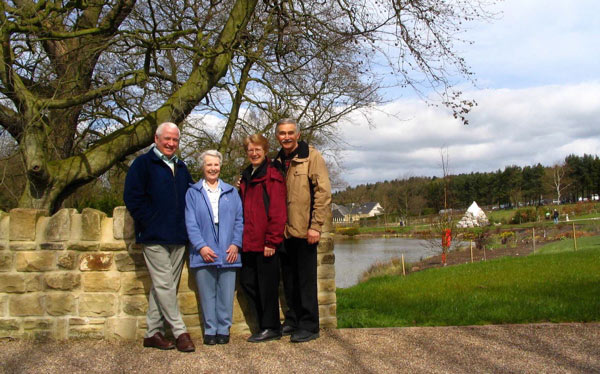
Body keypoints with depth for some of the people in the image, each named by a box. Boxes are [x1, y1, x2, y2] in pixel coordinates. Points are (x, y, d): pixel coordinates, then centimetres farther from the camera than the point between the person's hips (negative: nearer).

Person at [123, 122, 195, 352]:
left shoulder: (181, 168, 18)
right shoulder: (143, 163, -1)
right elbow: (132, 197, -8)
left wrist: (185, 225, 13)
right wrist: (150, 223, -13)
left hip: (178, 238, 6)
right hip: (154, 237, -6)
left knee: (165, 286, 9)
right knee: (164, 285, -6)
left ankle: (153, 333, 16)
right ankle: (179, 332, 0)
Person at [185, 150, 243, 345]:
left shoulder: (231, 192, 14)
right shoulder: (193, 193, 8)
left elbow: (239, 219, 9)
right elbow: (191, 223, 1)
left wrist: (236, 244, -4)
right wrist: (201, 246, -10)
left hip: (228, 253, 1)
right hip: (204, 253, -1)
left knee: (226, 293, 2)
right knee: (207, 294, 3)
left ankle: (223, 330, 12)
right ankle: (210, 331, 12)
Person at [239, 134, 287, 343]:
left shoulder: (272, 176, -8)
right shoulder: (246, 177, 17)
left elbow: (278, 212, -13)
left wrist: (272, 241, -17)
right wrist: (242, 238, 14)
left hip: (265, 242, -8)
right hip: (249, 242, 8)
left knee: (267, 284, 0)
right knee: (247, 282, 10)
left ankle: (270, 328, 13)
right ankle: (265, 324, 22)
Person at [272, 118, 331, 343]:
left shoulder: (311, 157, -5)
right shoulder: (278, 162, 14)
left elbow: (323, 192, -10)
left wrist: (316, 225, -15)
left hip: (304, 230, -6)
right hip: (284, 231, 6)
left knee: (306, 279, -1)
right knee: (289, 278, 14)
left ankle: (309, 325, 7)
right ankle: (292, 320, 25)